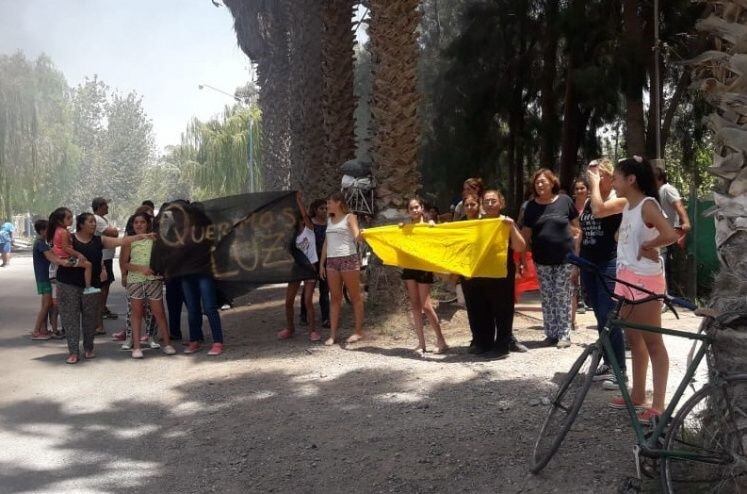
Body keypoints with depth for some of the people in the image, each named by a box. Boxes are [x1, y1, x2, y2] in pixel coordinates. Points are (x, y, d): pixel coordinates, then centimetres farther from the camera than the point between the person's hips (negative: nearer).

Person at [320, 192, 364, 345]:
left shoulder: (349, 217, -1)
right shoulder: (330, 220, 17)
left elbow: (357, 236, -15)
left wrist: (359, 234, -38)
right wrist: (322, 263, 16)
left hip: (348, 259, -6)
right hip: (331, 261, 6)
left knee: (355, 296, 1)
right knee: (334, 298, 5)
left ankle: (359, 331, 6)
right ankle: (333, 334, 6)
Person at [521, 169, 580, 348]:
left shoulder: (564, 201, -2)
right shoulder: (531, 206, 4)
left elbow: (576, 225, 7)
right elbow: (526, 233, 7)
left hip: (564, 257, -2)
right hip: (542, 259, 2)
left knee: (562, 296, -1)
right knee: (547, 297, 6)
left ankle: (564, 334, 5)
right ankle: (551, 333, 14)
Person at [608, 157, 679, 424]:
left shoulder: (647, 205, -17)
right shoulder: (626, 205, 9)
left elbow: (670, 235, -31)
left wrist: (647, 246, -18)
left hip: (645, 280, -9)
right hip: (625, 278, 9)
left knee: (652, 343, -3)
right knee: (633, 340, 16)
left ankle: (658, 405, 3)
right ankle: (637, 395, 28)